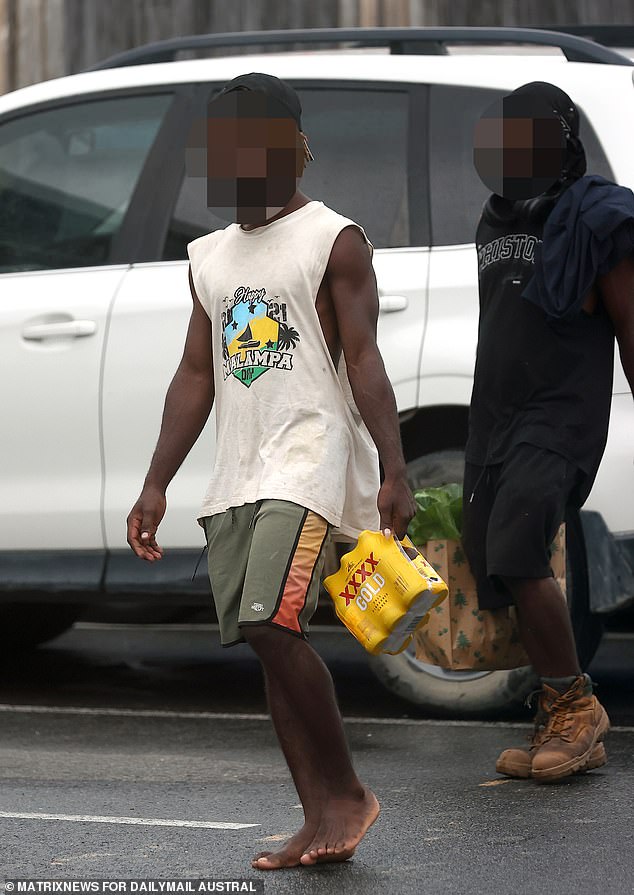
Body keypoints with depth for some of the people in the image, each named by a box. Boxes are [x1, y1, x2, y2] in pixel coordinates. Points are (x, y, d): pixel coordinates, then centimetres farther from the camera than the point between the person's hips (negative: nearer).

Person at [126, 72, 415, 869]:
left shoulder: (333, 241, -1)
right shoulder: (210, 256, 19)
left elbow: (363, 360, -8)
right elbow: (195, 375, 19)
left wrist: (393, 471, -17)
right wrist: (156, 486, 13)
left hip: (309, 454, -7)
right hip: (237, 473, 7)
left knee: (271, 623, -20)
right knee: (264, 643, 2)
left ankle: (347, 793, -7)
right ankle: (320, 821, 6)